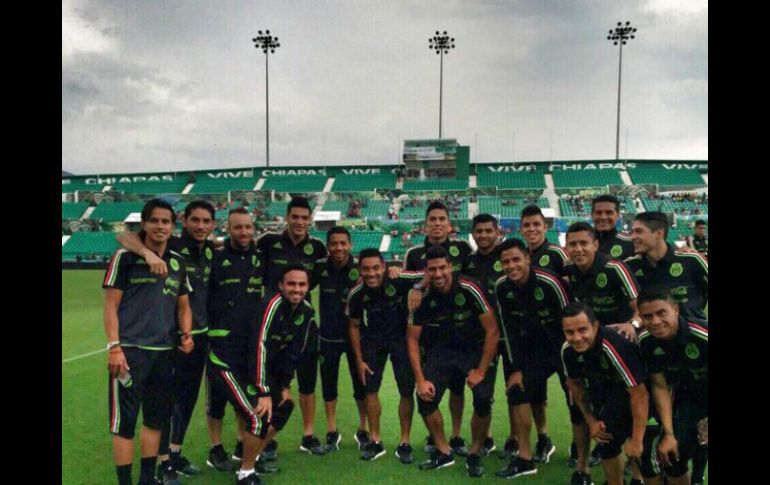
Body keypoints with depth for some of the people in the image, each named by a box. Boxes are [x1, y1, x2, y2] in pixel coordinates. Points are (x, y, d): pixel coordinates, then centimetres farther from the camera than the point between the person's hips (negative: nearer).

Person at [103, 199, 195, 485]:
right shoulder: (126, 257, -4)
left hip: (165, 352, 5)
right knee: (125, 421, 0)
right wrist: (114, 346, -14)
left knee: (156, 419, 14)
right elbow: (111, 305, -6)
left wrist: (186, 335, 0)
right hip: (130, 350, -5)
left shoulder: (178, 262, 11)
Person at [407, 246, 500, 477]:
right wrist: (420, 380, -11)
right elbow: (412, 339, -6)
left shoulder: (468, 290, -25)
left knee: (483, 400, -21)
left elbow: (493, 331, -18)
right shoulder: (423, 296, -16)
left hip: (476, 349, -3)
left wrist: (481, 371, -15)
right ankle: (443, 452, 13)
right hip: (443, 349, 3)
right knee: (425, 397, -12)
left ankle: (475, 455, 6)